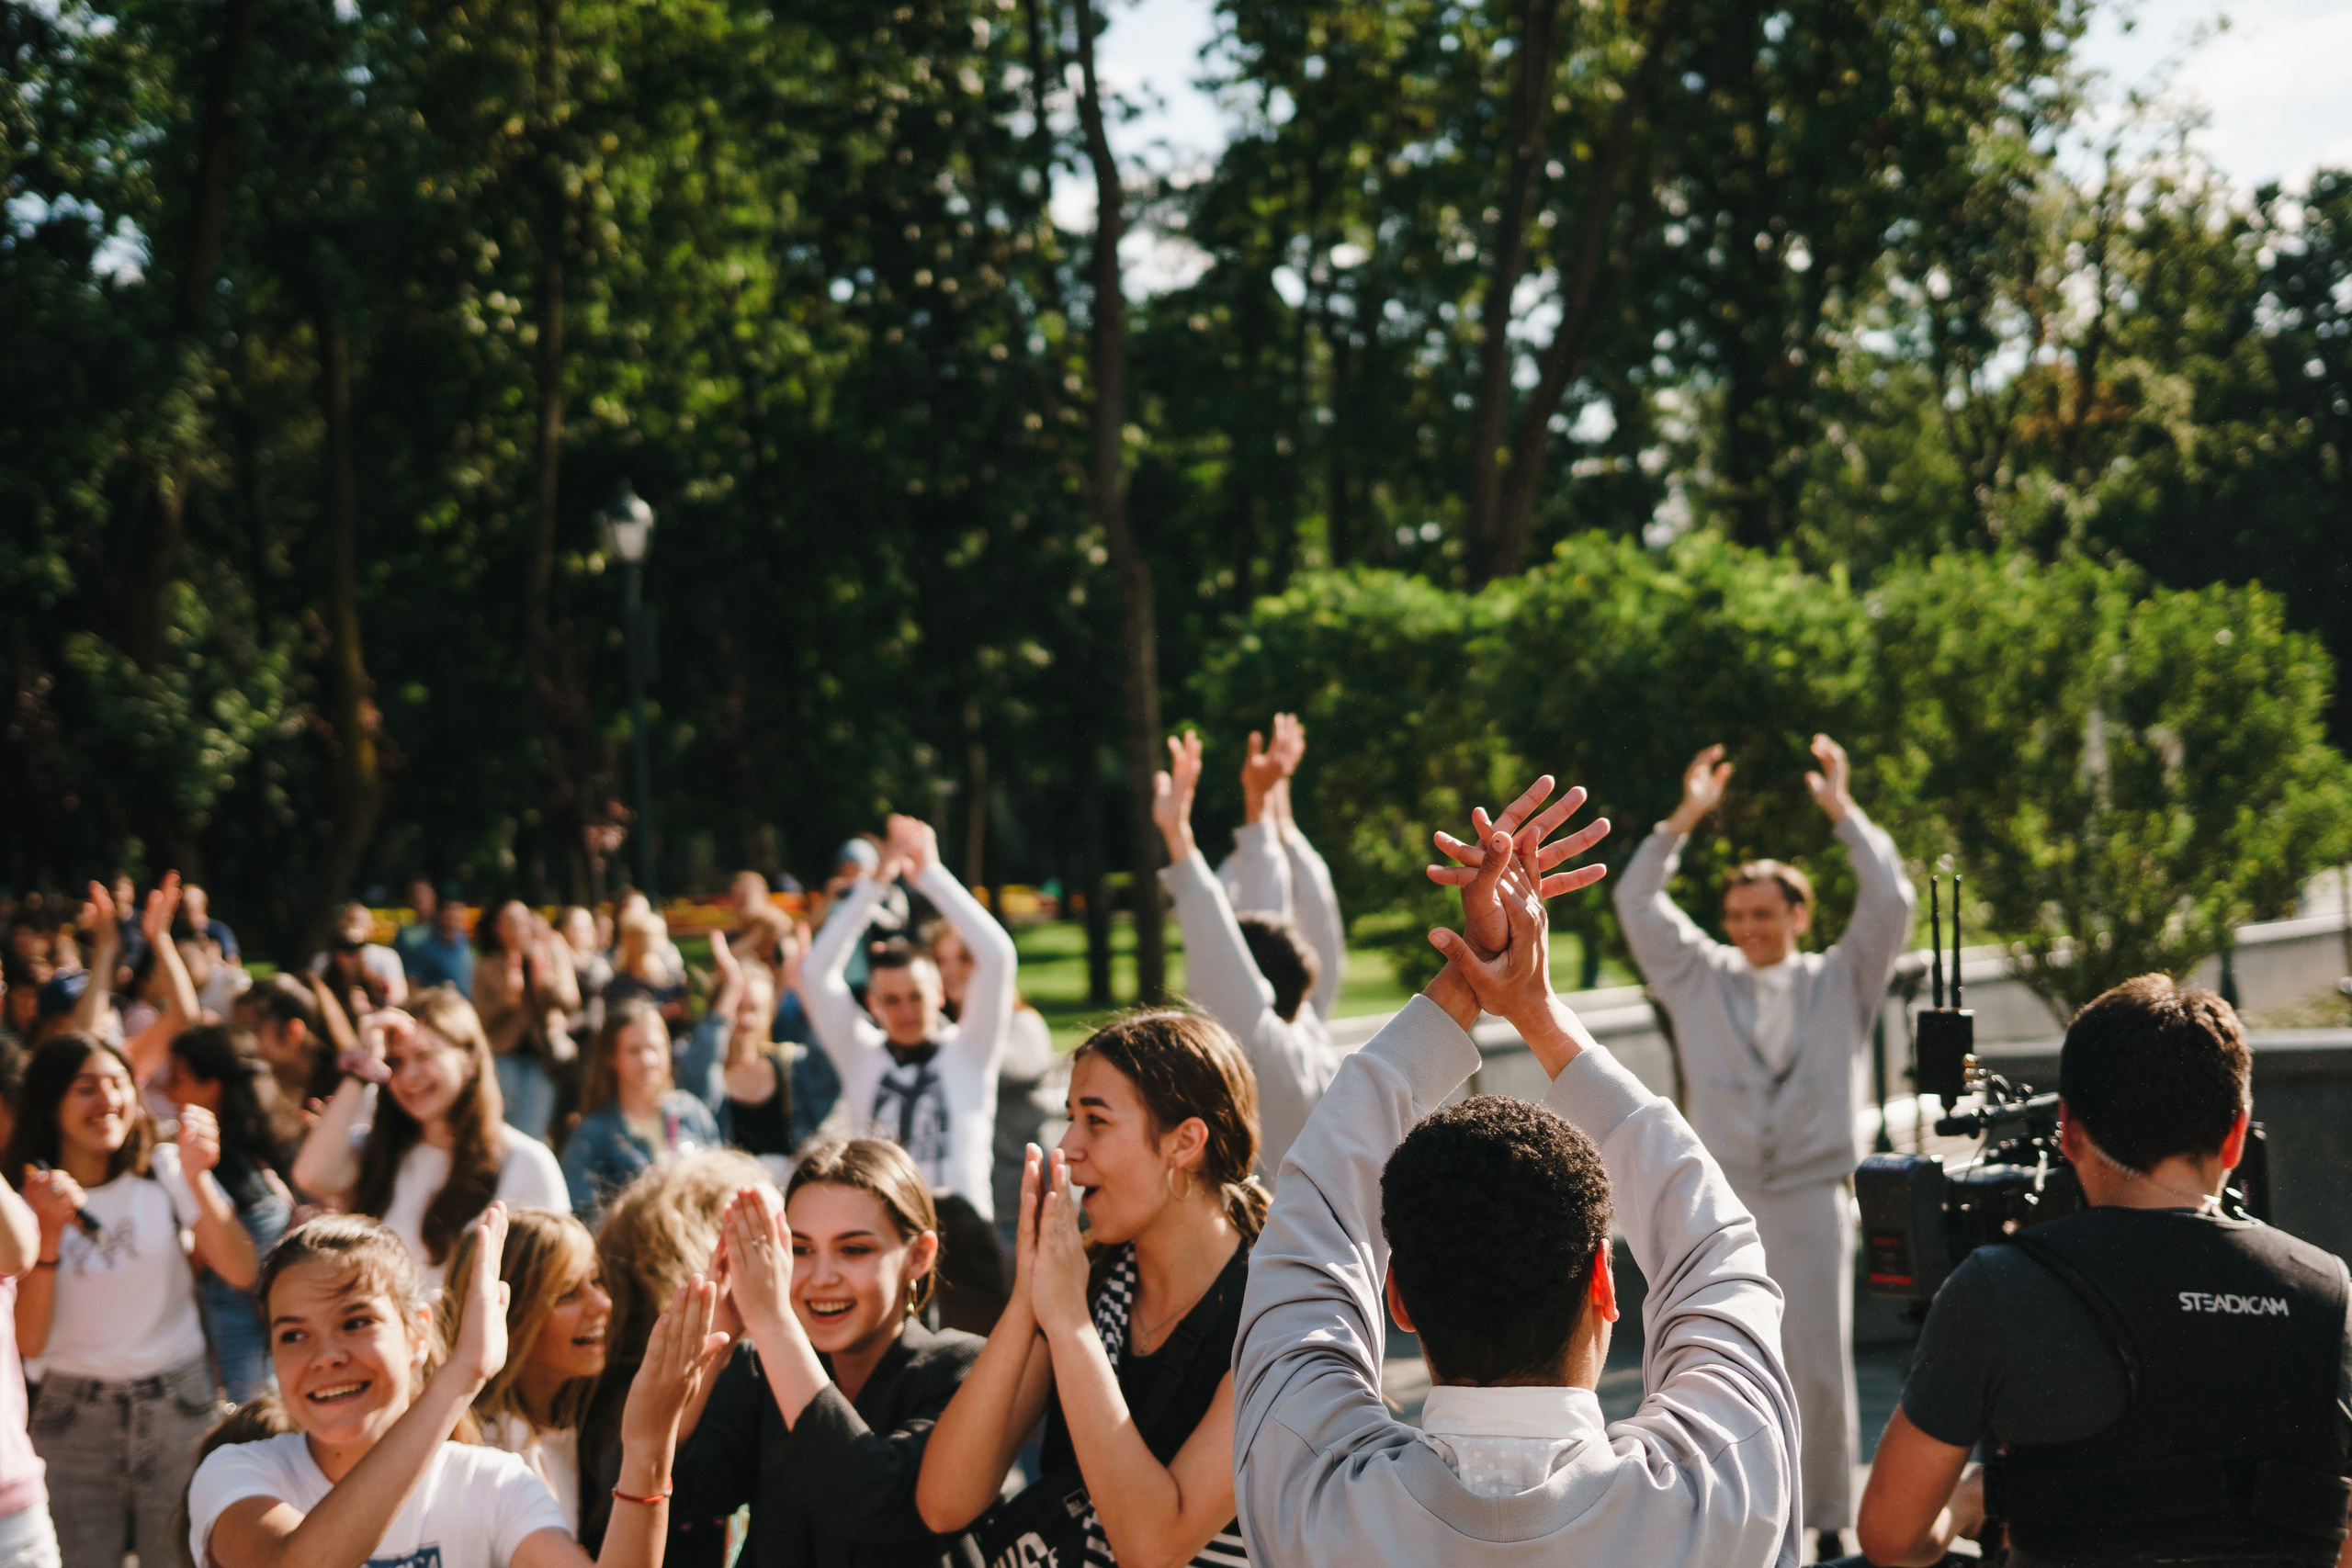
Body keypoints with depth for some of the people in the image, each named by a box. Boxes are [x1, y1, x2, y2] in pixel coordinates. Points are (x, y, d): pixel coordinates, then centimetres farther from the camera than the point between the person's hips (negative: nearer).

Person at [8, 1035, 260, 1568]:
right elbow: (29, 1342, -9)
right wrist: (50, 1233, -20)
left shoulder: (163, 1170, -2)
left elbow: (241, 1272, -12)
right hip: (73, 1419, 0)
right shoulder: (24, 1200, -2)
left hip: (177, 1407, 0)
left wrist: (195, 1179, -24)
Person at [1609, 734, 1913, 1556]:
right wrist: (1684, 820, 0)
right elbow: (1637, 905, 6)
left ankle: (1830, 1520, 7)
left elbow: (1890, 902, -2)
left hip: (1813, 1201, -1)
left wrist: (1844, 812, -4)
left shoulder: (1842, 981, 9)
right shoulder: (1702, 979, 12)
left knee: (1821, 1367, -1)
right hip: (1723, 1202, 1)